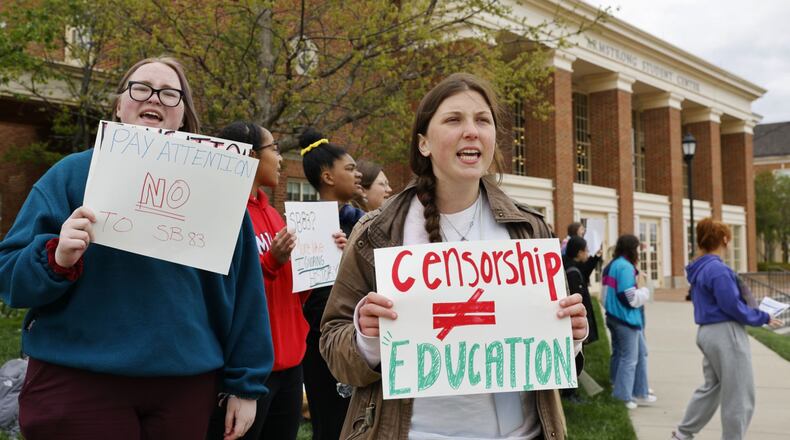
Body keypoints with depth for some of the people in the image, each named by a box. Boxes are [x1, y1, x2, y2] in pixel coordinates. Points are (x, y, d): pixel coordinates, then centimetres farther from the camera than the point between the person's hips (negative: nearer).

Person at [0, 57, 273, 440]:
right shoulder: (73, 174, 1)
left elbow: (240, 289, 6)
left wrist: (245, 383, 5)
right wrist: (58, 259, -21)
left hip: (186, 384, 2)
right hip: (78, 380, -1)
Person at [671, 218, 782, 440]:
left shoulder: (700, 269, 11)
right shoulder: (718, 269, -19)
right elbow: (733, 307, -19)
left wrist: (756, 312, 15)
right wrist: (764, 318, -7)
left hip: (708, 332, 10)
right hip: (726, 334, -10)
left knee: (711, 386, 21)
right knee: (739, 396, 3)